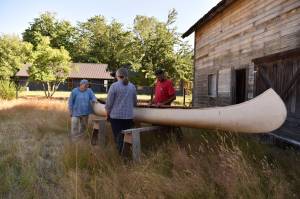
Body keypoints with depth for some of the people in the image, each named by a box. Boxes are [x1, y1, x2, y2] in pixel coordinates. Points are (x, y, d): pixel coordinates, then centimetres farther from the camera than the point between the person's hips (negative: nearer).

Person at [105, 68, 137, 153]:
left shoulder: (114, 86, -7)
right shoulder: (132, 86, 5)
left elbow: (109, 102, -6)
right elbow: (134, 102, 14)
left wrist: (108, 112, 10)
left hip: (116, 116, -3)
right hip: (129, 116, 3)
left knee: (118, 137, 6)